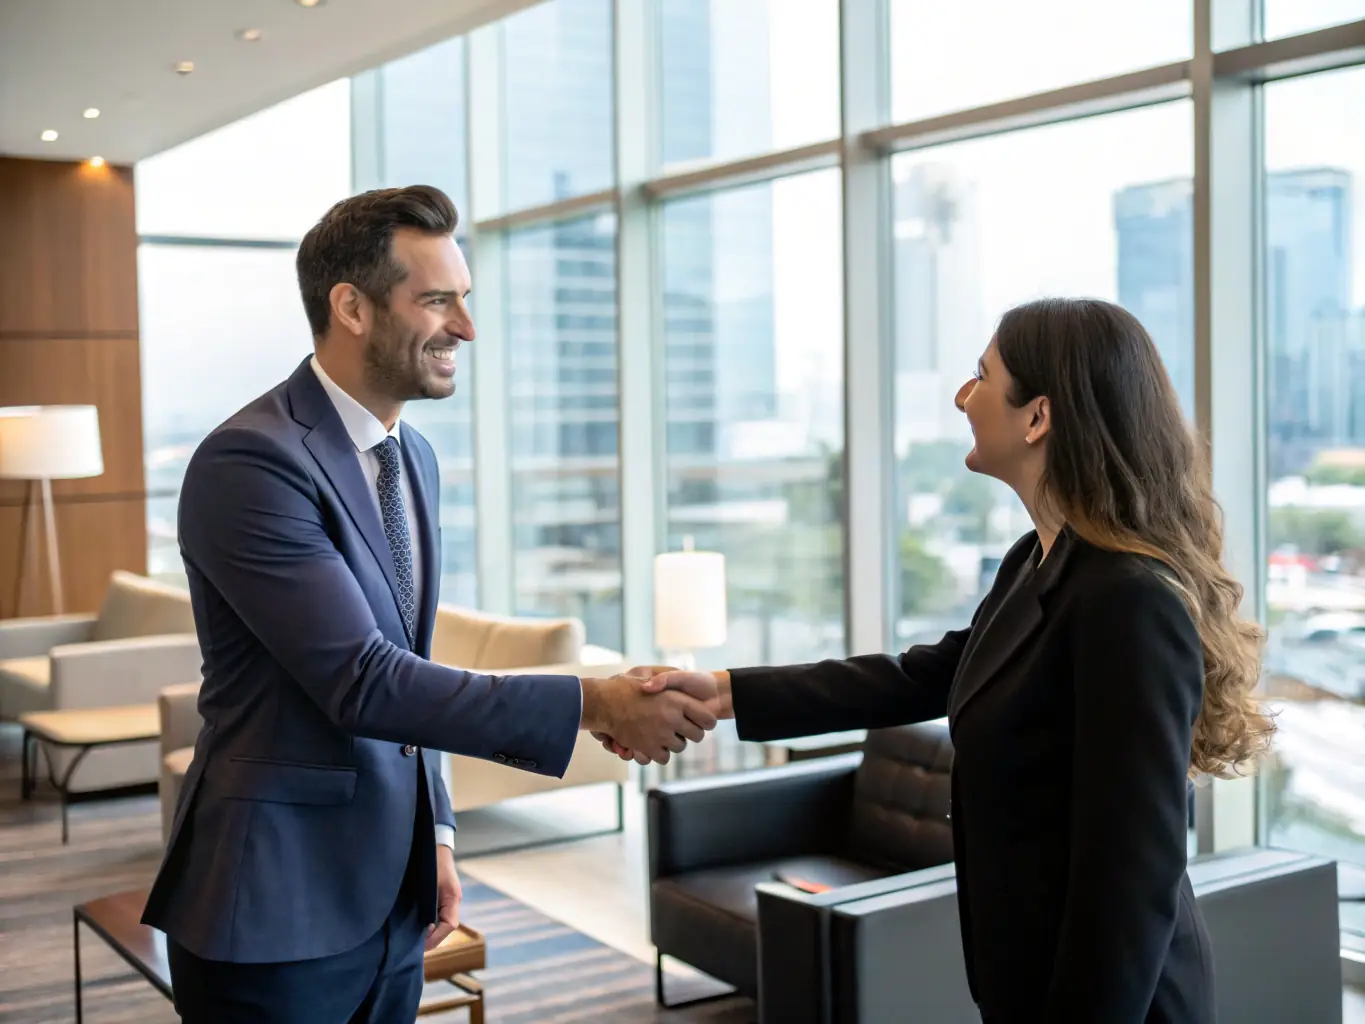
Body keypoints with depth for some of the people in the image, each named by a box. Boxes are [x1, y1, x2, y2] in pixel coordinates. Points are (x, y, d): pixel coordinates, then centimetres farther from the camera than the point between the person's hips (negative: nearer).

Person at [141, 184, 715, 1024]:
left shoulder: (415, 457, 9)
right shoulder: (248, 463, -18)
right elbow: (361, 681, -24)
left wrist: (433, 831, 14)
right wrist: (594, 704, -25)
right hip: (275, 908, -7)